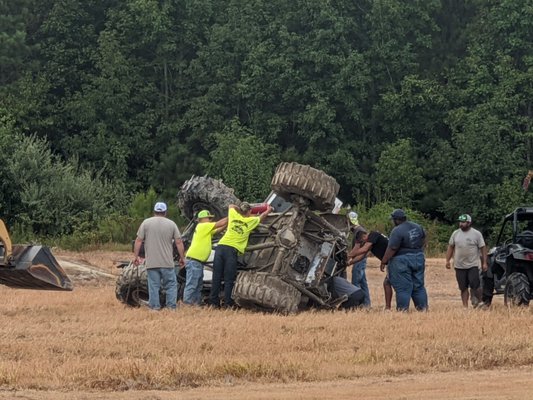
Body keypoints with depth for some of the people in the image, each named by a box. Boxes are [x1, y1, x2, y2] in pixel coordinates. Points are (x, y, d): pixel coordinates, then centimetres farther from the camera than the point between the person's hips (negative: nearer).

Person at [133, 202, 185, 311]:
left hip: (151, 263, 0)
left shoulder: (146, 223, 1)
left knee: (153, 285, 4)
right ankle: (171, 306, 7)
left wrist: (136, 256, 7)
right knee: (171, 285, 10)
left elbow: (138, 241, -1)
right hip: (167, 262, 0)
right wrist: (182, 258, 10)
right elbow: (179, 242, 1)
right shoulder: (171, 224, 3)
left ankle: (154, 307, 4)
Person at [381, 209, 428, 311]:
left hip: (402, 261, -7)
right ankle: (423, 308, 16)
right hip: (418, 259, 7)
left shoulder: (397, 231, -18)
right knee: (419, 286, 14)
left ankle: (403, 310, -1)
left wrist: (383, 262, -12)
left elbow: (391, 249, -19)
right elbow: (423, 241, 17)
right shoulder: (417, 227, 5)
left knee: (403, 288, -2)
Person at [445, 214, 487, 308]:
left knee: (475, 285, -12)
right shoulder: (455, 233, 8)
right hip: (459, 266, 4)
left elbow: (483, 248, -2)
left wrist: (484, 263, -7)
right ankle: (465, 307, 12)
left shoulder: (476, 234, -3)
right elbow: (450, 247, 13)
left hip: (473, 265, -4)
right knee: (463, 288, 6)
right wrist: (447, 260, 6)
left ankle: (477, 301, 7)